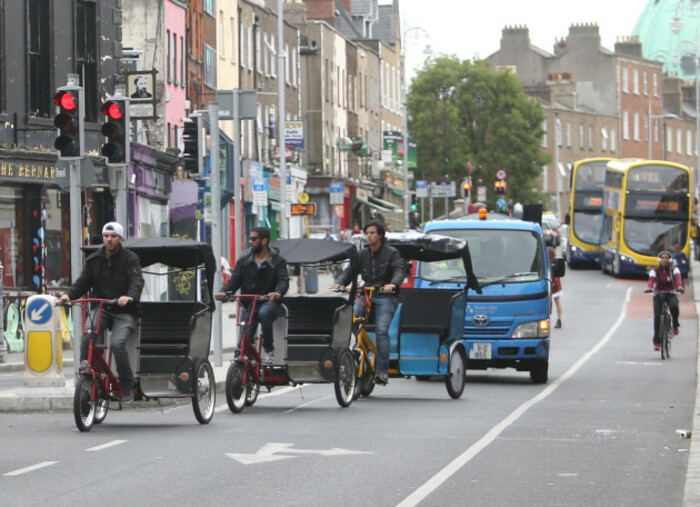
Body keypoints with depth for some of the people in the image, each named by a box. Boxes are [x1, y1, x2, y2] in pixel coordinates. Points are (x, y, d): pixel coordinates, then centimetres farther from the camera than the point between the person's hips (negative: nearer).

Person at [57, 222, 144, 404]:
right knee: (86, 338, -24)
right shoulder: (94, 260, 9)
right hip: (101, 310, 4)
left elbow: (137, 281, -18)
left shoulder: (130, 259, -4)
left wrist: (130, 296, -40)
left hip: (124, 313, -4)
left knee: (117, 343, -28)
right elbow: (83, 282, 4)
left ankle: (127, 387, -13)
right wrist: (68, 294, -17)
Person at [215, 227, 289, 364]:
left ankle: (268, 348, -21)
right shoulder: (244, 261, 13)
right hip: (249, 304, 3)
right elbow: (235, 280, 5)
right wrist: (225, 292, -17)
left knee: (264, 313, -38)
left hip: (269, 302, -3)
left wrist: (278, 292, -35)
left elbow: (283, 280, -10)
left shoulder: (278, 261, 3)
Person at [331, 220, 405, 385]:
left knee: (381, 331, -19)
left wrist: (393, 284, -32)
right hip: (366, 295, 4)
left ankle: (382, 371, -18)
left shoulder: (392, 253, 4)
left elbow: (399, 270, -10)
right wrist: (339, 282, -12)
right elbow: (350, 271, 9)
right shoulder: (362, 254, 18)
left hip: (385, 297, -4)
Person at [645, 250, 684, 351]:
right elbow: (651, 279, -20)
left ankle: (675, 325, -6)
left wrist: (679, 286, -46)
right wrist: (649, 287, -44)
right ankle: (656, 342, -11)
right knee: (657, 316, -16)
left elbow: (678, 278, -23)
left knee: (674, 306, -35)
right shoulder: (655, 270, -2)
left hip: (671, 294, -1)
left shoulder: (674, 269, -3)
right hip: (658, 295, 1)